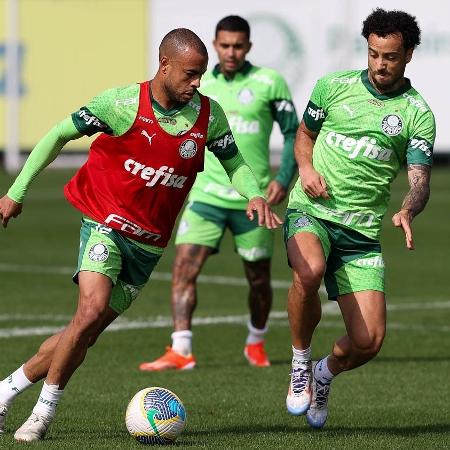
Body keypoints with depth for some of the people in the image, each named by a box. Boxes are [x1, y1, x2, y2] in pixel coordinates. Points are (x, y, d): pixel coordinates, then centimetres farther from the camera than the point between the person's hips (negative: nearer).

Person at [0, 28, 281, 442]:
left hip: (148, 245, 4)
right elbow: (59, 135, -2)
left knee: (84, 337, 2)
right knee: (92, 308, -25)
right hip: (105, 225, -4)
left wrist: (255, 195, -13)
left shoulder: (209, 114, -4)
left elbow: (235, 164, 10)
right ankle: (46, 408, -8)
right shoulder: (123, 103, -13)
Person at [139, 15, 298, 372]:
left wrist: (284, 178, -9)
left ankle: (256, 343, 34)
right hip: (206, 195, 2)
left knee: (258, 278, 9)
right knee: (184, 266, -15)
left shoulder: (269, 83, -2)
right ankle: (180, 351, -18)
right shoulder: (200, 85, 7)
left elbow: (293, 132, 2)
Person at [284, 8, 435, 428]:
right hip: (311, 210, -1)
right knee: (310, 271, -37)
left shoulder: (417, 114, 0)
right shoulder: (333, 86, 4)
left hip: (362, 230, 1)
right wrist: (306, 168, -4)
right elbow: (304, 134, 19)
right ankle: (299, 362, -11)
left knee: (368, 341, -8)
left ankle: (325, 374, 28)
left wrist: (407, 212, -30)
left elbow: (420, 180, -7)